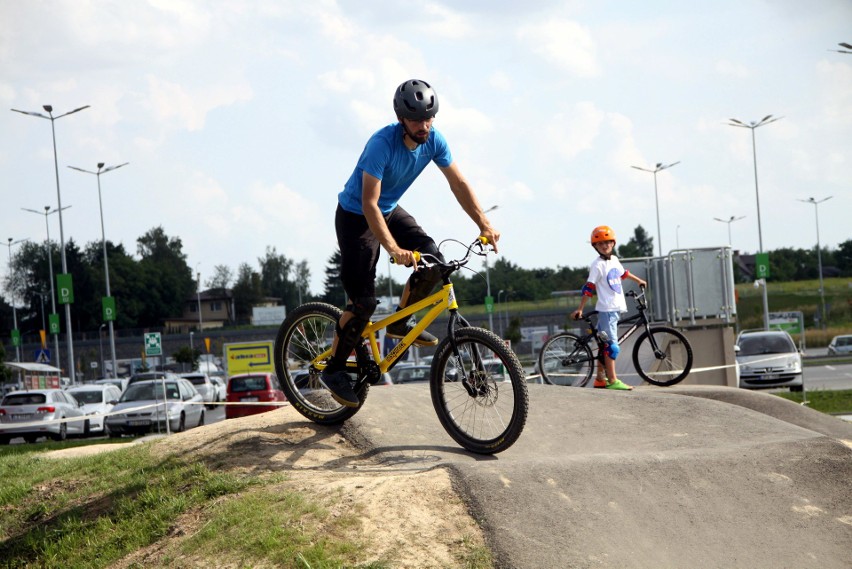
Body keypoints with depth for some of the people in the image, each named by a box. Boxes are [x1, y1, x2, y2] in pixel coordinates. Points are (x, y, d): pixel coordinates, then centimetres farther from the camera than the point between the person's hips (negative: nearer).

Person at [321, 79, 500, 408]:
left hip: (390, 211, 7)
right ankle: (333, 369, 4)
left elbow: (458, 184, -6)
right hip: (356, 216, -6)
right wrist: (393, 249, -46)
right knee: (363, 301, -12)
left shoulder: (433, 141, -14)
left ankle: (400, 323, 10)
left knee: (433, 261, -12)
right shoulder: (382, 144, -33)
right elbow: (369, 204, -36)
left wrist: (484, 225, -17)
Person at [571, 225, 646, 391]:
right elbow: (589, 288, -12)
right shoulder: (598, 265, -10)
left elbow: (623, 273, 32)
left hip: (616, 308, 8)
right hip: (606, 309, -8)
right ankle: (612, 381, -14)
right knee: (611, 345, -12)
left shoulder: (614, 260, 11)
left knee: (605, 344, 13)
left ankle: (600, 378, 19)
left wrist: (638, 280, 47)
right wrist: (580, 309, -15)